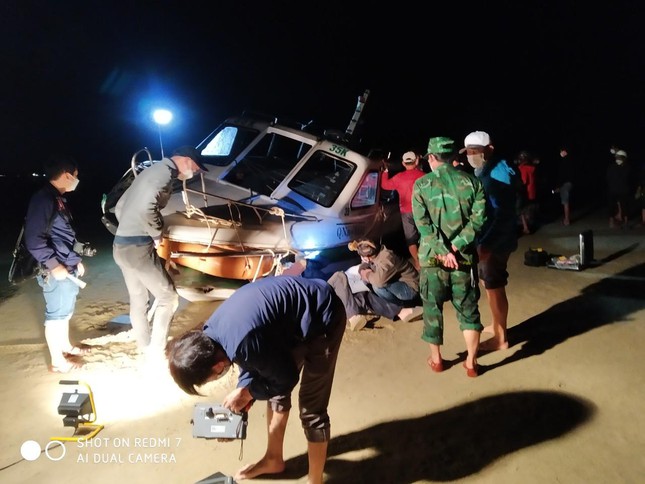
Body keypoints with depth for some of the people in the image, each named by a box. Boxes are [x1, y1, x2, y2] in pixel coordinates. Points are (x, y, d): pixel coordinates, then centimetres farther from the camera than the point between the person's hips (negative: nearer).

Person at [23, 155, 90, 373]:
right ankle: (57, 360, 15)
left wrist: (76, 259, 20)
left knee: (65, 311, 21)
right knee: (56, 314, 2)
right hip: (56, 270, -9)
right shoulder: (43, 198, -17)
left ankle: (66, 346, 37)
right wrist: (53, 265, -21)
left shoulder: (58, 198, 13)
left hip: (68, 266, 9)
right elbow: (33, 238, -22)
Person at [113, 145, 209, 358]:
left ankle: (144, 347, 32)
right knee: (168, 297, 2)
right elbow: (146, 208, -29)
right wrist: (157, 234, -14)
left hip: (121, 245, 10)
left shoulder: (152, 171, 19)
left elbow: (119, 207, 22)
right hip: (138, 248, -10)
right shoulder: (165, 173, -12)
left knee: (137, 299, 19)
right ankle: (156, 351, 8)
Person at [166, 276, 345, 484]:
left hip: (323, 317, -9)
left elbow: (286, 377, -15)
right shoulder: (211, 332, -4)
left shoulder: (244, 344, -32)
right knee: (275, 390, 18)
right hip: (297, 313, 9)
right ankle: (273, 459, 39)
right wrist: (242, 395, 2)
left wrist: (247, 392, -5)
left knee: (311, 408, -1)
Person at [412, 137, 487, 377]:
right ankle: (471, 362, 21)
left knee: (432, 309, 14)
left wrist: (442, 252, -12)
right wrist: (455, 247, -11)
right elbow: (478, 219, -7)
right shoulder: (471, 182, 2)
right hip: (464, 257, 2)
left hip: (433, 258, -1)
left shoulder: (421, 184, -3)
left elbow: (423, 224, -12)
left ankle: (436, 359, 27)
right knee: (468, 309, 14)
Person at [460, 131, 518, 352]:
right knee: (488, 284, 20)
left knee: (494, 288, 2)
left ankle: (500, 338, 17)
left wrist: (486, 244, -30)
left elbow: (503, 215, -25)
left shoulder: (500, 173, -19)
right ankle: (496, 325, 38)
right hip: (483, 239, 9)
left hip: (496, 242, -9)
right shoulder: (481, 172, 10)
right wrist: (481, 242, 11)